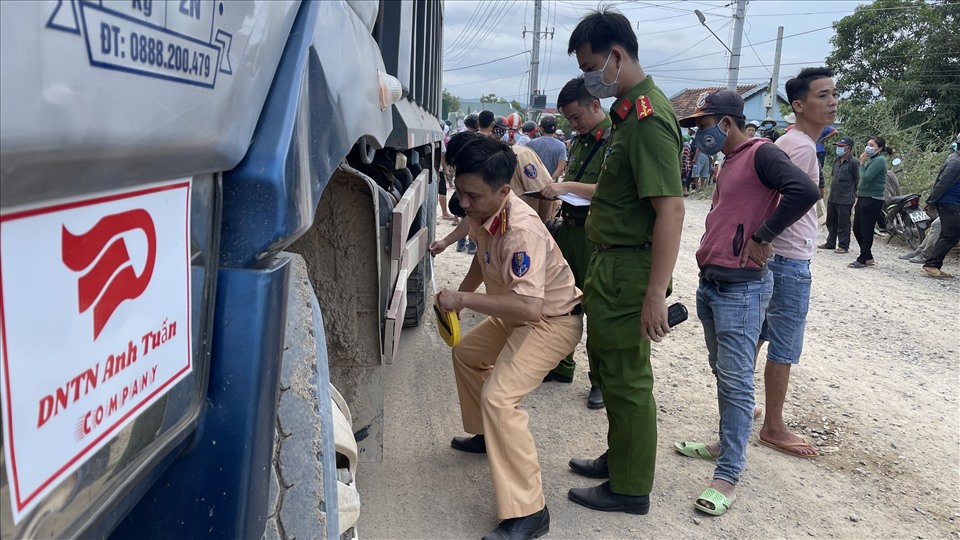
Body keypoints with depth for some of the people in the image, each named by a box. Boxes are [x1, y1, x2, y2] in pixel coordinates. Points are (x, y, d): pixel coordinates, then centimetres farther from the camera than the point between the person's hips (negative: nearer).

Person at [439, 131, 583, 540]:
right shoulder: (482, 213, -7)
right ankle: (487, 435, 43)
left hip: (553, 319, -10)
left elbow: (529, 306, -43)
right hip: (519, 314, 10)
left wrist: (463, 299, -34)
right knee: (466, 353, 24)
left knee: (498, 397, -23)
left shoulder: (521, 230, -34)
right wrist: (459, 295, 6)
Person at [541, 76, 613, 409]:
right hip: (569, 228, 8)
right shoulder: (579, 140, 14)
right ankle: (562, 365, 32)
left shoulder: (615, 139, -13)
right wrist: (554, 189, 8)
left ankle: (601, 381, 16)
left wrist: (568, 187, -24)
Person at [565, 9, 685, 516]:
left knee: (626, 379, 2)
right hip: (609, 265, 10)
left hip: (628, 270, -10)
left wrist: (655, 294, -27)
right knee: (609, 366, 21)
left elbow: (670, 210, -26)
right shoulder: (627, 110, 12)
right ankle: (618, 458, 38)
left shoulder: (647, 120, -19)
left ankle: (629, 488, 19)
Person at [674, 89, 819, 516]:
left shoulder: (761, 153, -12)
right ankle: (728, 443, 33)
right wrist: (711, 255, 11)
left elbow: (805, 191, -28)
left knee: (736, 382, -6)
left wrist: (762, 237, -20)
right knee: (722, 372, 19)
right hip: (710, 282, 10)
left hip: (742, 288, -10)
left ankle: (728, 476, 0)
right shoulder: (729, 161, 16)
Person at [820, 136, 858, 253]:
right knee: (831, 222, 15)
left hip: (845, 199, -8)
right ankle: (830, 243, 26)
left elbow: (858, 181, -7)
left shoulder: (853, 163, -11)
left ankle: (843, 246, 7)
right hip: (832, 198, 8)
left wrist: (855, 196, -5)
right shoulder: (836, 160, 12)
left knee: (843, 223, -1)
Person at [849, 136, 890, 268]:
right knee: (857, 229, 11)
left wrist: (862, 163, -9)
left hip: (872, 200, -10)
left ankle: (862, 260, 3)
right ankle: (868, 258, 21)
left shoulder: (879, 160, -11)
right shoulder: (871, 160, 18)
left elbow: (866, 178, -20)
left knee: (866, 231, -4)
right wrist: (858, 199, 21)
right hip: (863, 198, 10)